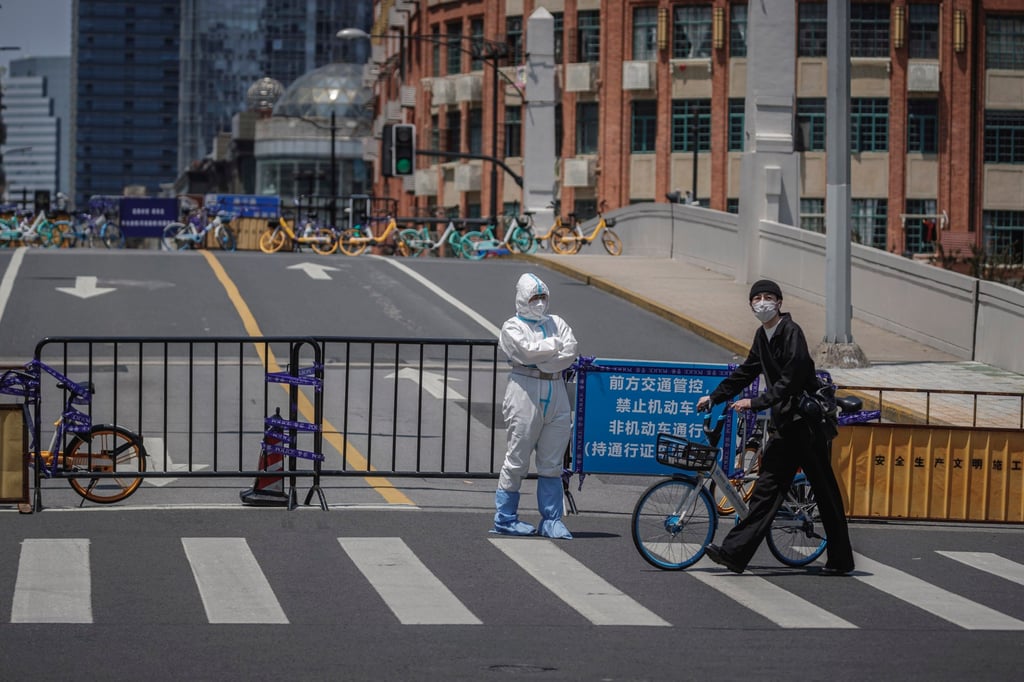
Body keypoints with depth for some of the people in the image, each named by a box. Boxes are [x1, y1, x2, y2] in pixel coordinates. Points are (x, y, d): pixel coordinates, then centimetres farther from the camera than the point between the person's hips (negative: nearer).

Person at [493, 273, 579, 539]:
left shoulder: (557, 323, 16)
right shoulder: (513, 327, 3)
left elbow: (570, 353, 0)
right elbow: (525, 350, -14)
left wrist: (538, 362, -9)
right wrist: (554, 345, -2)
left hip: (556, 396, 5)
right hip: (525, 395, -5)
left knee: (552, 464, 6)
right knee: (517, 460, -3)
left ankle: (551, 519, 10)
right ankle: (505, 518, 5)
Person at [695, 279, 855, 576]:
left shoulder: (791, 332, -14)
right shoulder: (763, 336, 13)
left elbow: (790, 380, -22)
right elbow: (746, 372, 24)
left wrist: (756, 403, -24)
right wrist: (714, 397, 21)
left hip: (807, 421, -9)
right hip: (785, 423, 9)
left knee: (825, 491, -2)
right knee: (767, 487, 3)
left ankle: (841, 560, 3)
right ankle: (735, 552, -2)